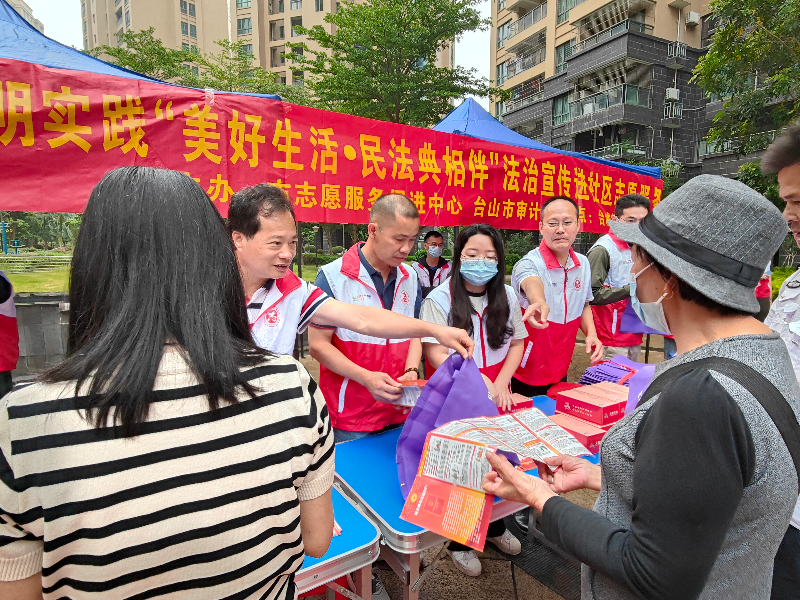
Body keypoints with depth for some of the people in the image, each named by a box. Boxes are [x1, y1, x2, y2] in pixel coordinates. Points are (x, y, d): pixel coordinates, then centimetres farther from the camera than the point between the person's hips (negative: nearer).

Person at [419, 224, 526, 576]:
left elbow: (517, 343, 6)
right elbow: (435, 352, -17)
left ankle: (494, 526, 43)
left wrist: (501, 382, -9)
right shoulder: (439, 299, -13)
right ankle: (458, 542, 33)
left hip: (498, 397, 4)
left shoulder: (507, 296, 2)